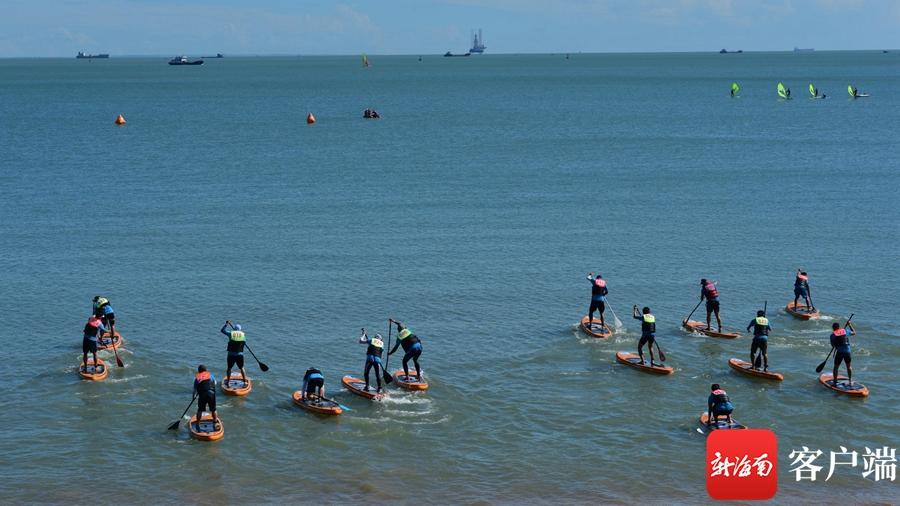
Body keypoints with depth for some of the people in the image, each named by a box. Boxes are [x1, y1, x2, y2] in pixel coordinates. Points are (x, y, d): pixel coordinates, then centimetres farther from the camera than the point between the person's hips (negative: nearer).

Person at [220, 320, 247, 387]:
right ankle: (245, 381, 14)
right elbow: (245, 342, 10)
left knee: (229, 368, 15)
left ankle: (228, 381, 19)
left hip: (231, 355, -1)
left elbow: (222, 330, 9)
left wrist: (226, 324, 22)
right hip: (240, 355, 1)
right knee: (242, 368, 13)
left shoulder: (231, 334, -4)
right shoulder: (243, 335, -2)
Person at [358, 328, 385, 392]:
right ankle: (379, 388, 1)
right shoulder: (382, 343, 19)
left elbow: (361, 341, 14)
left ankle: (367, 386, 2)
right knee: (378, 375, 10)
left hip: (370, 358, -2)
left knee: (366, 373, 12)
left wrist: (363, 334, 29)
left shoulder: (371, 340, 12)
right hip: (378, 360, 2)